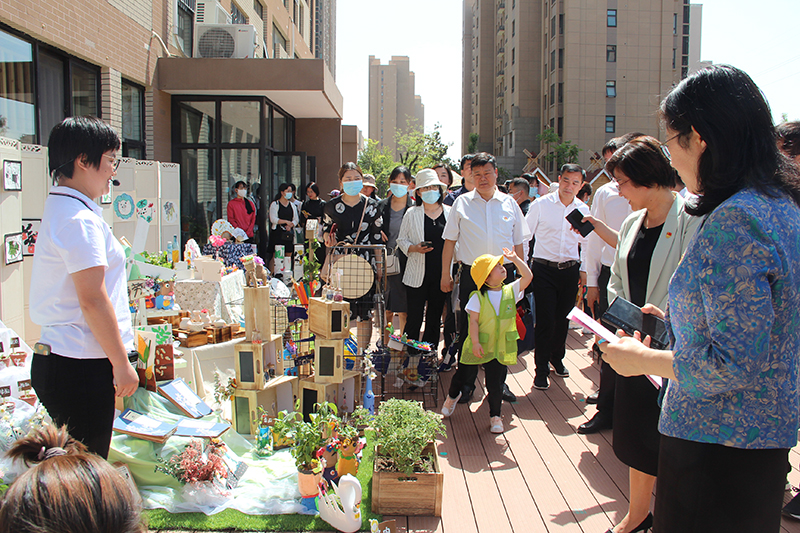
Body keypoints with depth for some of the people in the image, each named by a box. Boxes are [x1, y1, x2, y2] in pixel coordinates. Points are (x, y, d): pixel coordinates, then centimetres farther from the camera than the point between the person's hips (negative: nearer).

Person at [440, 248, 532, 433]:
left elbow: (528, 276, -5)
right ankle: (453, 396, 44)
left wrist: (515, 258, -7)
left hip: (500, 349, 2)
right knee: (463, 377, 11)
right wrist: (475, 342, -18)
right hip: (478, 347, -2)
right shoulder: (478, 297, -11)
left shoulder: (510, 291, 0)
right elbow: (473, 321, -12)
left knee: (495, 385, 2)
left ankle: (495, 416, 23)